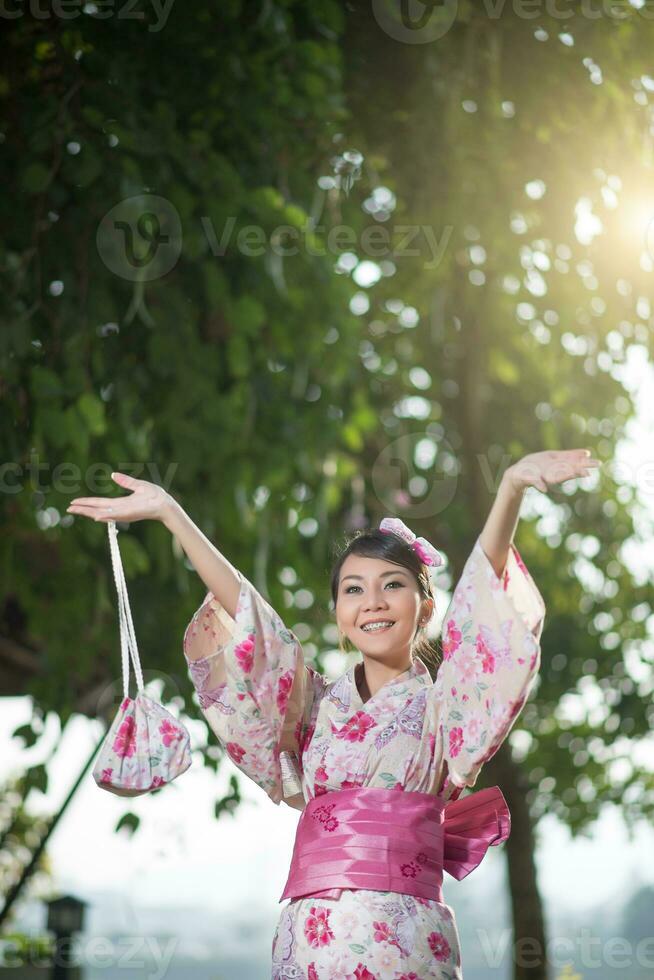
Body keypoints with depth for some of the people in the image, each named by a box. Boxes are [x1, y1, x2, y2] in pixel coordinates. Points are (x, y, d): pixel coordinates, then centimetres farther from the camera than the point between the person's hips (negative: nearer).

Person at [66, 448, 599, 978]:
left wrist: (513, 486, -17)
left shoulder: (443, 704, 8)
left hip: (405, 934, -3)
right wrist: (168, 510, 11)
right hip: (311, 932, 3)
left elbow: (486, 598, -4)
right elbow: (242, 612, 14)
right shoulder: (318, 705, 17)